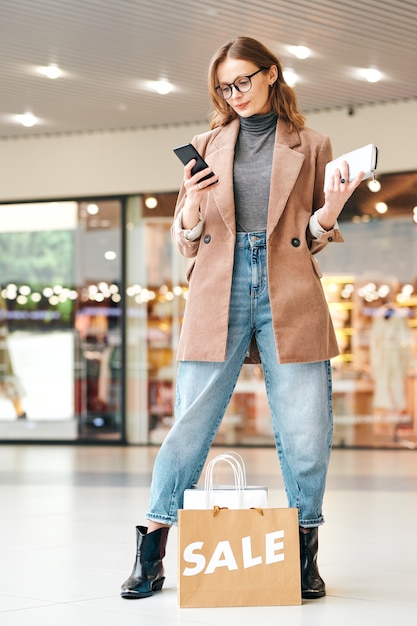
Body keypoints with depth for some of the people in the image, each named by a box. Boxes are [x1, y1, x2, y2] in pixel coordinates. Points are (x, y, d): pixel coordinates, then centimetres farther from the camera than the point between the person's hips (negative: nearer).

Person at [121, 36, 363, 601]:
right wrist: (192, 210, -5)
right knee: (191, 425, -2)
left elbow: (315, 240, 15)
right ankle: (150, 555, 7)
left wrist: (329, 212, -6)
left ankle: (305, 557, 12)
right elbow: (186, 241, 16)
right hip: (217, 297, 0)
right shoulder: (207, 147, 15)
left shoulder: (310, 146, 13)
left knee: (306, 433, -2)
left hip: (290, 298, 0)